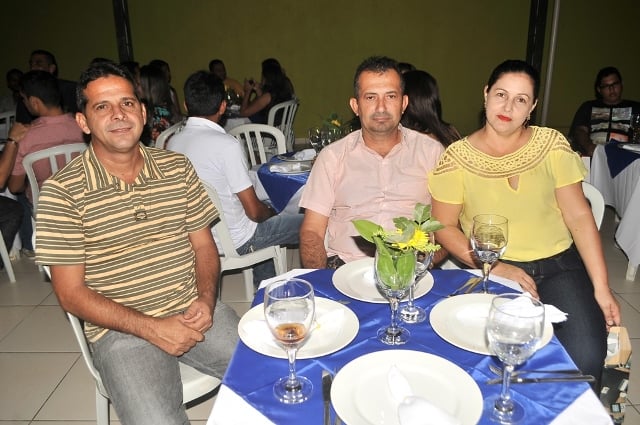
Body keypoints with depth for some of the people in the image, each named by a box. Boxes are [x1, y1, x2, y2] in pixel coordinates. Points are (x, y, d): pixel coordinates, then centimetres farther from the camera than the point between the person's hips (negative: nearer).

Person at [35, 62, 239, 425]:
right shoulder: (62, 191, -7)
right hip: (122, 330, -3)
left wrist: (206, 300, -8)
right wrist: (151, 328, -14)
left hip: (196, 312, 4)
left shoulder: (177, 167, 6)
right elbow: (71, 293, -6)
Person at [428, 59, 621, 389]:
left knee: (585, 358, -20)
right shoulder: (457, 157, -2)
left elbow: (579, 216, 3)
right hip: (493, 273, -2)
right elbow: (445, 227, 0)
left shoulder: (552, 145, 4)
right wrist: (494, 267, -13)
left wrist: (601, 288, -3)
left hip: (558, 265, 2)